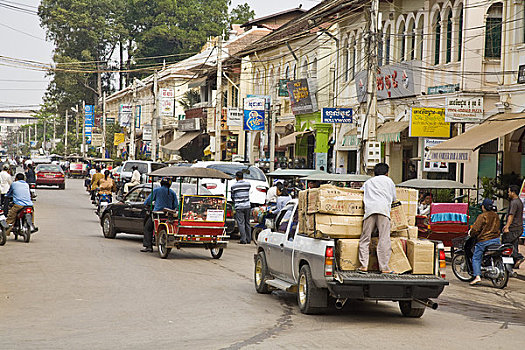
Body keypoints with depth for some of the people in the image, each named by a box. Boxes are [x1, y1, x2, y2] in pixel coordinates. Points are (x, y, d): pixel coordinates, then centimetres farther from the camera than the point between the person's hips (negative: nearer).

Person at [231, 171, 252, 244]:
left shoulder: (234, 186, -5)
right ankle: (248, 239, 15)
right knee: (247, 223, 12)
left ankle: (243, 239, -10)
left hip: (239, 207, -4)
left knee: (241, 223, -3)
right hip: (247, 206, 4)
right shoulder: (248, 184, 4)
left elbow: (232, 196, 7)